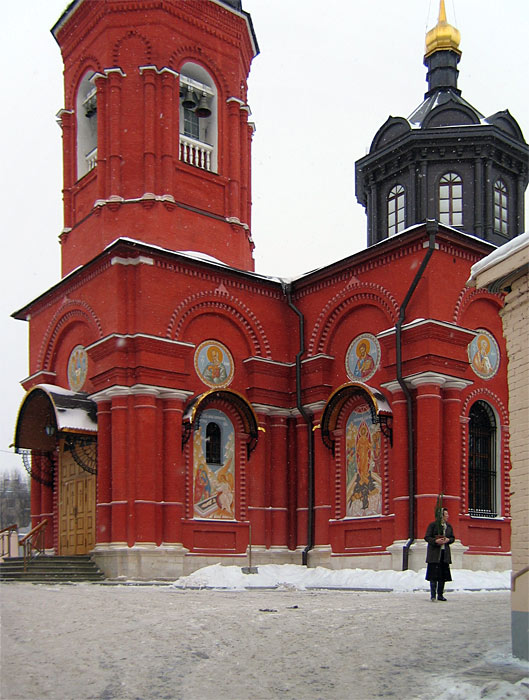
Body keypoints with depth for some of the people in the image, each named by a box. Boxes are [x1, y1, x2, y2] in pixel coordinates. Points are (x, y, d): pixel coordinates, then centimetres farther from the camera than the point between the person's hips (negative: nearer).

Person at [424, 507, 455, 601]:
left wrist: (448, 540, -5)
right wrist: (435, 541, -21)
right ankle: (433, 595, -4)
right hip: (434, 552, -5)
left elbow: (452, 537, 17)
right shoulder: (432, 525, -4)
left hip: (445, 552, 5)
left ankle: (440, 595, 15)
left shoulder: (449, 526, 12)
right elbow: (427, 537, -5)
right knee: (434, 574, -7)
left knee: (443, 574, 6)